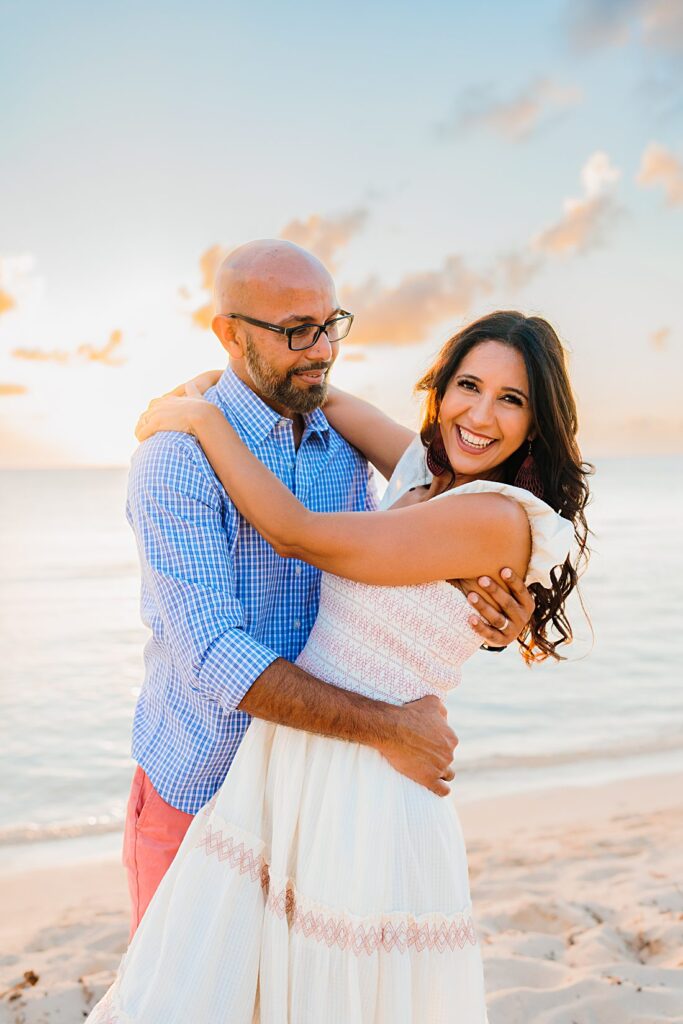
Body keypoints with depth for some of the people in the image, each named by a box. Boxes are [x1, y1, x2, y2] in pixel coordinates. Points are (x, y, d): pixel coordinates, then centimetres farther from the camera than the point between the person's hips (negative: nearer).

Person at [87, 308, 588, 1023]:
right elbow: (333, 403, 20)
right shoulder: (433, 479, 7)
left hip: (365, 797, -7)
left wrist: (206, 418, -5)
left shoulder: (496, 516, -17)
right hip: (279, 764, 8)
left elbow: (297, 535, -14)